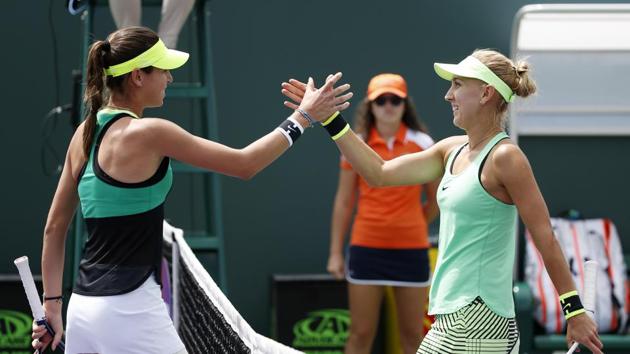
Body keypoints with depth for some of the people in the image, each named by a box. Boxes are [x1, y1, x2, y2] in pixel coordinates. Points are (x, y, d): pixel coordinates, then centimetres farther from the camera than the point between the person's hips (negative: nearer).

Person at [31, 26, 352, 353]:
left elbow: (54, 228, 13)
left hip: (83, 307, 8)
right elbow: (245, 164, -7)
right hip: (129, 311, -8)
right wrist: (303, 116, 3)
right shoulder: (147, 133, -13)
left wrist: (52, 304, 18)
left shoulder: (86, 132, 9)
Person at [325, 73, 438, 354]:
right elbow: (343, 203, 4)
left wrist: (413, 227, 10)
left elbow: (435, 199, 11)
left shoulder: (422, 144, 0)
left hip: (411, 249, 0)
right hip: (367, 247, 0)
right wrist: (335, 252, 2)